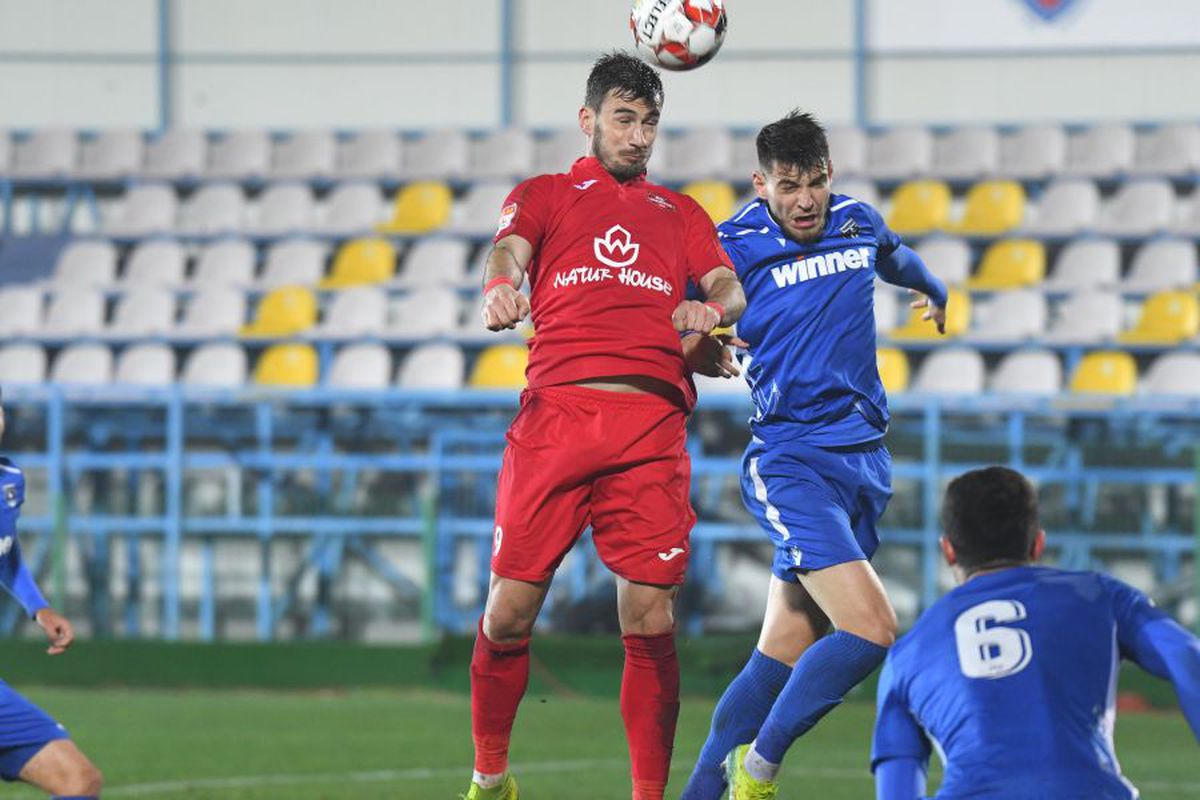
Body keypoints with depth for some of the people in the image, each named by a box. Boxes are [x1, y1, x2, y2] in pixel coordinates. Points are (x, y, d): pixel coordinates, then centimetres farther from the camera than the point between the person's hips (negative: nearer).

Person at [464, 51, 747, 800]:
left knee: (651, 619, -6)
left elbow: (729, 288, 11)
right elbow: (509, 251, -1)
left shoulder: (680, 213, 26)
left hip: (652, 421, 1)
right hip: (555, 411, -1)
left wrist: (710, 310, -14)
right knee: (511, 608, -4)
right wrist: (499, 288, -26)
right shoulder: (543, 196, 19)